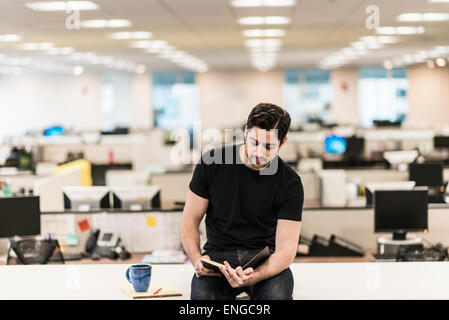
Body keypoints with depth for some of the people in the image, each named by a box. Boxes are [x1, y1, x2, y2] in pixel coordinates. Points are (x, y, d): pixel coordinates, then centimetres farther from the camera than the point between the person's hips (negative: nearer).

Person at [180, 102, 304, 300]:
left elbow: (285, 248, -11)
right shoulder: (212, 162, -4)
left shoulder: (289, 183, -7)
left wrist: (254, 276, -32)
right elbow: (190, 219, 3)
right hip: (218, 253, 0)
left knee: (277, 295, -34)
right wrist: (197, 259, -17)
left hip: (266, 257, 0)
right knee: (202, 295, -33)